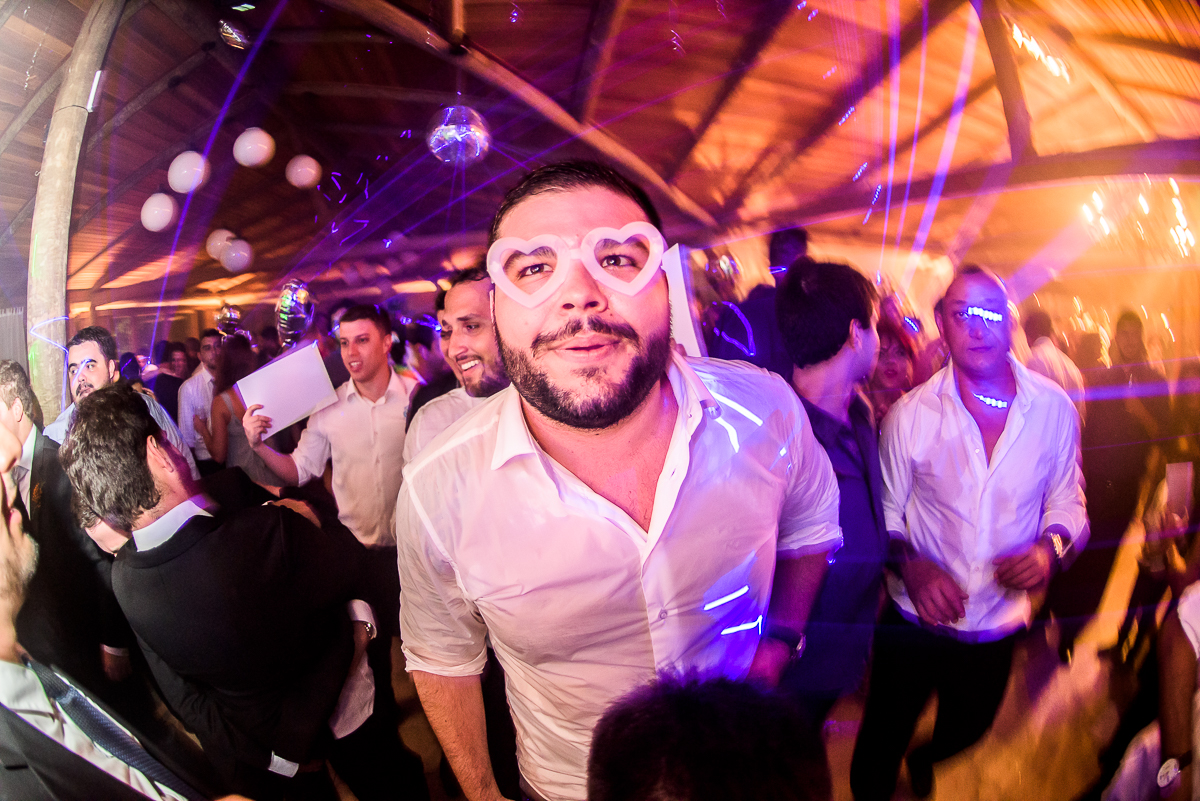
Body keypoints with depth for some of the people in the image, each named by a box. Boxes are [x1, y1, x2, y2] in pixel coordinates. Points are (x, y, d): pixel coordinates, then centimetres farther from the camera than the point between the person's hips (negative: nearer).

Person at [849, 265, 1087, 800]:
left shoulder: (1054, 409, -8)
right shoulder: (910, 413, -13)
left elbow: (1067, 501, 1)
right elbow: (884, 511, -6)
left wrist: (1052, 546, -18)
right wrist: (909, 563, -23)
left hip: (999, 629, 3)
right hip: (915, 621, -2)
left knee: (965, 736, 29)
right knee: (880, 748, 12)